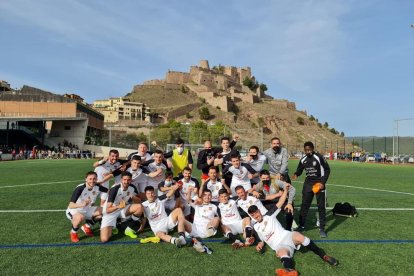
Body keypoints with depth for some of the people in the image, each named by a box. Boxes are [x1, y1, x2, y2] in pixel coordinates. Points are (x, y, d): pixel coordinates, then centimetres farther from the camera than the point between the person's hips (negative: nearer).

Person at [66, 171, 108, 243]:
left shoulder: (97, 187, -13)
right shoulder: (80, 188, -29)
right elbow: (70, 206, -36)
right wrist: (82, 204, -55)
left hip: (87, 210, 6)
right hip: (74, 211, -6)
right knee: (80, 217, -38)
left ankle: (87, 226, 12)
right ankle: (73, 232, -4)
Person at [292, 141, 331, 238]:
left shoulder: (319, 157, -14)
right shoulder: (303, 160, 1)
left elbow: (327, 169, -8)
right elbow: (299, 170, 13)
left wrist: (323, 182, -15)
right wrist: (296, 174, -11)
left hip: (319, 183, -4)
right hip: (308, 183, 5)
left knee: (321, 206, 2)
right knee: (304, 205, 7)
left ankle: (322, 229, 13)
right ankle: (301, 226, 19)